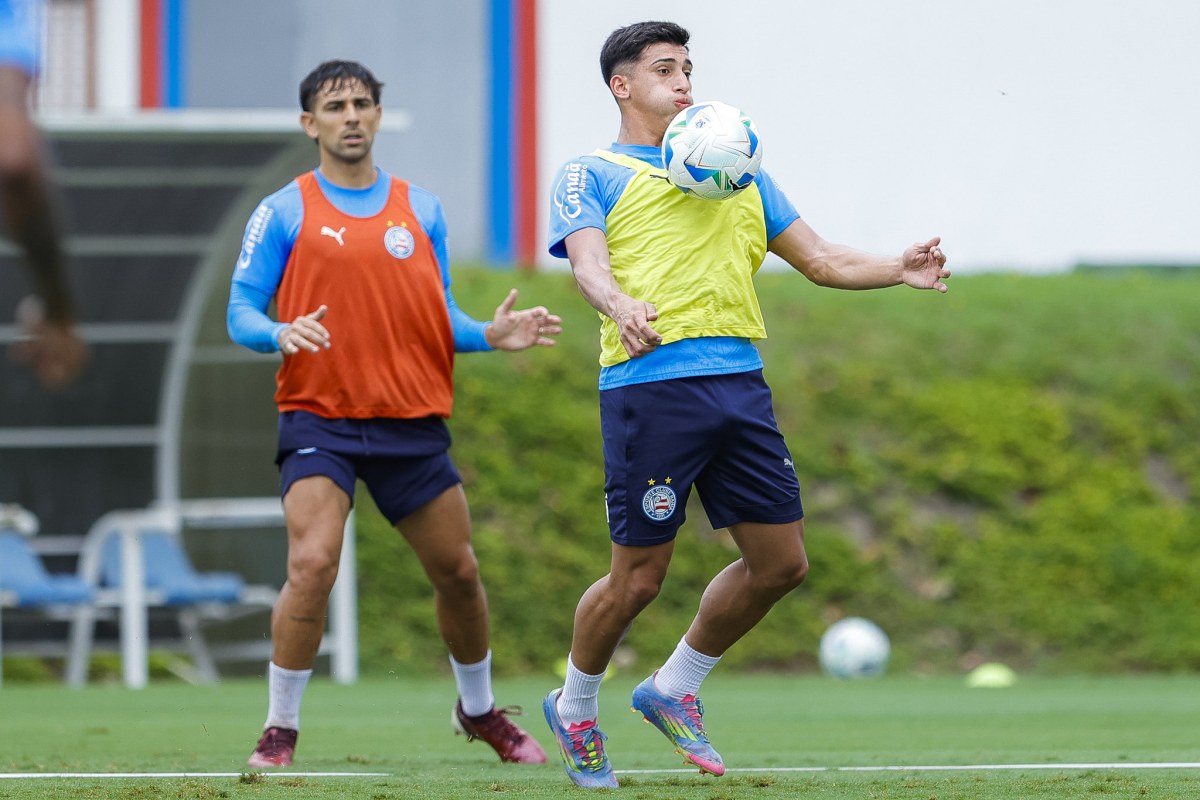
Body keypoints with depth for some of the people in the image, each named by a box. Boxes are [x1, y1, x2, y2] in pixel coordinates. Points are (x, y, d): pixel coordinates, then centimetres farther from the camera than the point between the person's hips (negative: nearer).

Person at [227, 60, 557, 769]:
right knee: (312, 565, -21)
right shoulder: (284, 213, 1)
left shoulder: (422, 211, 11)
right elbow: (241, 313, -1)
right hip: (320, 420, -4)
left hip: (414, 423, 4)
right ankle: (280, 730, -10)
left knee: (458, 571, 9)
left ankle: (480, 710, 33)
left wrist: (488, 335, -5)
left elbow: (440, 318, 15)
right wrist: (281, 333, -22)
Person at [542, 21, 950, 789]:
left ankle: (675, 689, 23)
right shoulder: (592, 176, 7)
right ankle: (575, 710, 21)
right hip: (649, 384, -6)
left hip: (739, 382, 6)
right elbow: (589, 264, -10)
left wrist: (897, 269, 2)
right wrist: (622, 308, -33)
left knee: (781, 561, 3)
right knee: (639, 575, -4)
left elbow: (819, 258, 21)